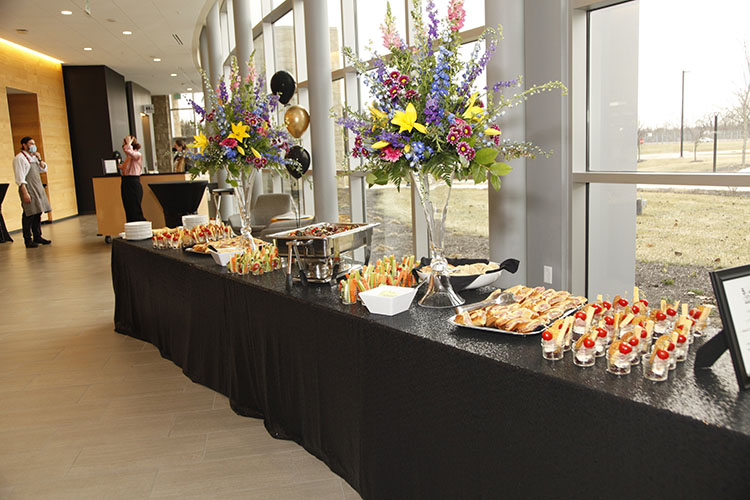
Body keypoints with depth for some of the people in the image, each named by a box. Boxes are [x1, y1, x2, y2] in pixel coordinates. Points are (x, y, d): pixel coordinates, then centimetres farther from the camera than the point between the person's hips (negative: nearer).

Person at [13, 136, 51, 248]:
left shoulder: (33, 157, 16)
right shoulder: (19, 158, -9)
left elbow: (44, 169, 21)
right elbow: (20, 178, -15)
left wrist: (39, 159, 3)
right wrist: (25, 193, -21)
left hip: (38, 188, 8)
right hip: (28, 188, -8)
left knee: (38, 214, 10)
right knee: (29, 215, -6)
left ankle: (37, 237, 18)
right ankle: (28, 240, -1)